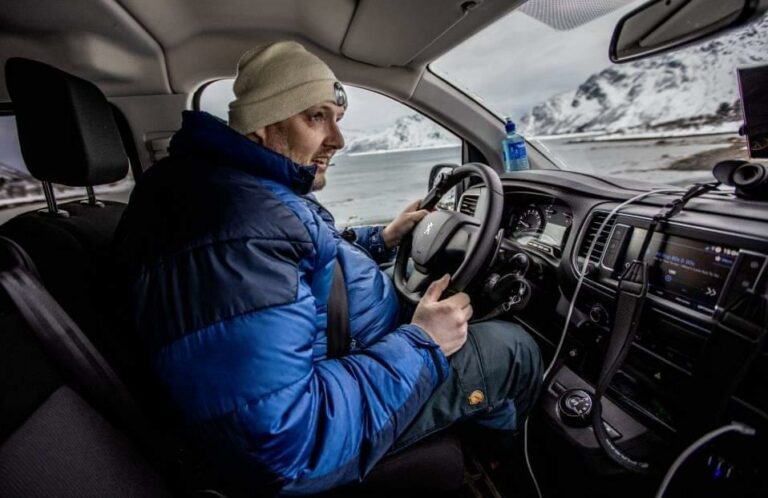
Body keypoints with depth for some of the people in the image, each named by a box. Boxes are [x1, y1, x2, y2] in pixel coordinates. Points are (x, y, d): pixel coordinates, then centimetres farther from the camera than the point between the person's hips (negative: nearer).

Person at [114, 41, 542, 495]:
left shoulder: (257, 189, 3)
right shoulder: (237, 226, -33)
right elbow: (285, 442, -33)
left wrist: (382, 239, 8)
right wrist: (420, 345, -25)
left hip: (350, 357, 10)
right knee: (513, 350, 1)